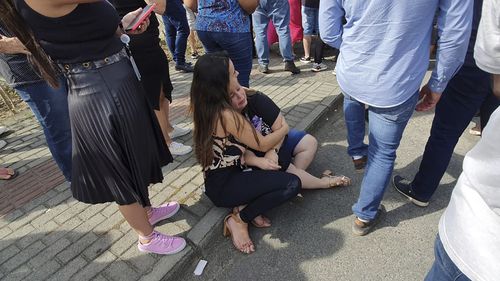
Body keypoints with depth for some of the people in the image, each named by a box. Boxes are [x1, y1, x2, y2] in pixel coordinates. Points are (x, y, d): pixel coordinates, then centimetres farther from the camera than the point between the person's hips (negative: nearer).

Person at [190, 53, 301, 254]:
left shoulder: (202, 105, -2)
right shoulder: (227, 115, -27)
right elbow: (263, 145, -15)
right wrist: (285, 128, 4)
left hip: (215, 178, 9)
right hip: (224, 187, -9)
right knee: (292, 184, -13)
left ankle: (244, 205, 6)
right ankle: (239, 220, -4)